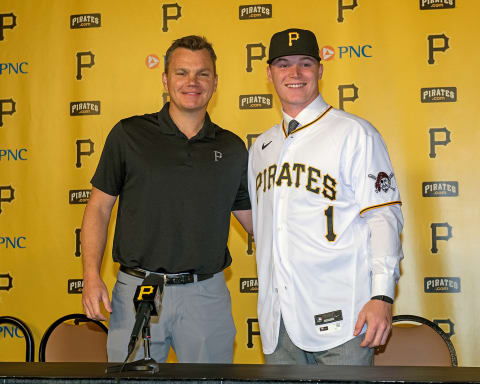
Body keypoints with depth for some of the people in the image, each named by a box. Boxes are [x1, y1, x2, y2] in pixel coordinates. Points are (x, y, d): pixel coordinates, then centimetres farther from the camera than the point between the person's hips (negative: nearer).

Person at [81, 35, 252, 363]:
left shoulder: (232, 148, 7)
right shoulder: (129, 135, 1)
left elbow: (254, 217, 12)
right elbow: (99, 206, 2)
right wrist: (92, 275, -6)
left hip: (207, 296, 2)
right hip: (137, 290, -1)